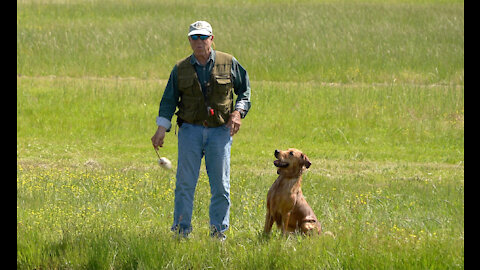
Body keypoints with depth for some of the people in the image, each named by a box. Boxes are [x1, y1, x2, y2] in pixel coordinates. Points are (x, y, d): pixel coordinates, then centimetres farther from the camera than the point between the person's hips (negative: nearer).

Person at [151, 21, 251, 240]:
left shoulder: (228, 63, 3)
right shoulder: (181, 69, 5)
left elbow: (244, 90, 11)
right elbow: (169, 100, 7)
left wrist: (238, 112, -6)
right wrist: (161, 129, -2)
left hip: (220, 131, 0)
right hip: (190, 130, 0)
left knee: (220, 185, 1)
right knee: (185, 183, -5)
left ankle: (219, 232, 10)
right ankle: (181, 231, 0)